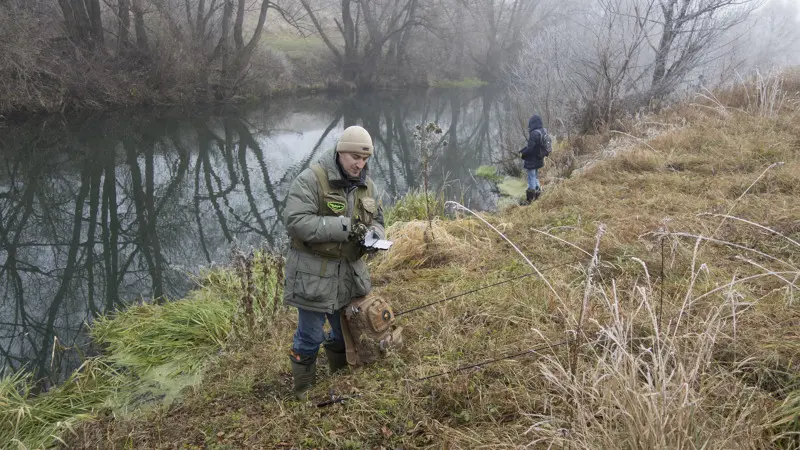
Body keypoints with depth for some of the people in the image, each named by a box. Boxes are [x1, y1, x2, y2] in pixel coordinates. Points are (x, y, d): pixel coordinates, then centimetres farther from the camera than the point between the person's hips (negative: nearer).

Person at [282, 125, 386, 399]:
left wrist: (374, 236, -9)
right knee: (310, 335, 5)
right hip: (314, 273, -6)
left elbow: (376, 220, 16)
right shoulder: (311, 179, -17)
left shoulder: (366, 185, 6)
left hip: (350, 273, 7)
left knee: (347, 330, 22)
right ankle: (303, 390, 28)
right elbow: (295, 220, -26)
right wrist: (343, 227, -29)